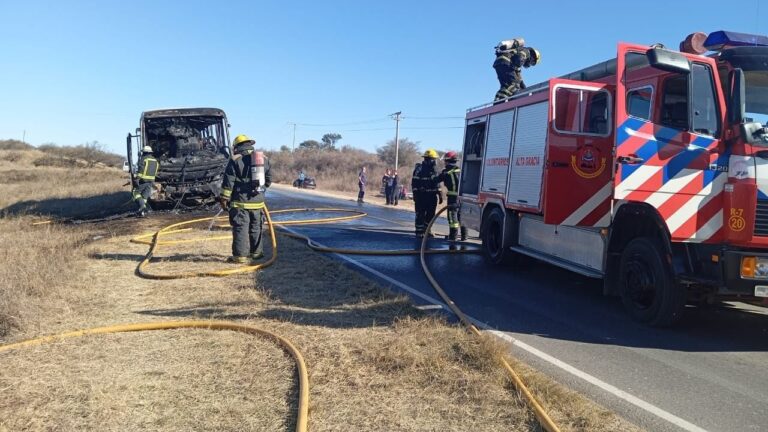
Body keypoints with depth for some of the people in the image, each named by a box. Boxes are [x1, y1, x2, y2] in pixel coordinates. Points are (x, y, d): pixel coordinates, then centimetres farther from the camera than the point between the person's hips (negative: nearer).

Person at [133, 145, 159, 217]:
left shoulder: (143, 159, -7)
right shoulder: (155, 161, 13)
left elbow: (140, 170, -16)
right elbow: (156, 172, 17)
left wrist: (137, 179, -19)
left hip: (143, 180, -6)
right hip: (151, 181, 6)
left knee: (136, 192, 9)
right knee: (144, 197, 9)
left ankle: (142, 205, -12)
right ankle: (143, 212, 3)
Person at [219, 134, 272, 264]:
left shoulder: (235, 160, -7)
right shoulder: (264, 159, 10)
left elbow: (228, 181, -9)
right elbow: (269, 179, 15)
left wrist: (224, 198, -3)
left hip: (240, 202, -5)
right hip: (258, 201, 5)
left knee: (240, 228, -3)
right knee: (256, 228, 16)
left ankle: (240, 255, -4)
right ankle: (256, 252, 24)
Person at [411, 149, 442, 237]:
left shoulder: (434, 169, 14)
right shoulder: (420, 169, -8)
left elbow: (437, 182, 19)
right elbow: (414, 182, -11)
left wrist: (439, 194, 14)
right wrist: (415, 194, -17)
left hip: (432, 196, 7)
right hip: (422, 196, -7)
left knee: (430, 214, 11)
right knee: (420, 214, -3)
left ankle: (426, 230, 22)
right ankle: (419, 231, 3)